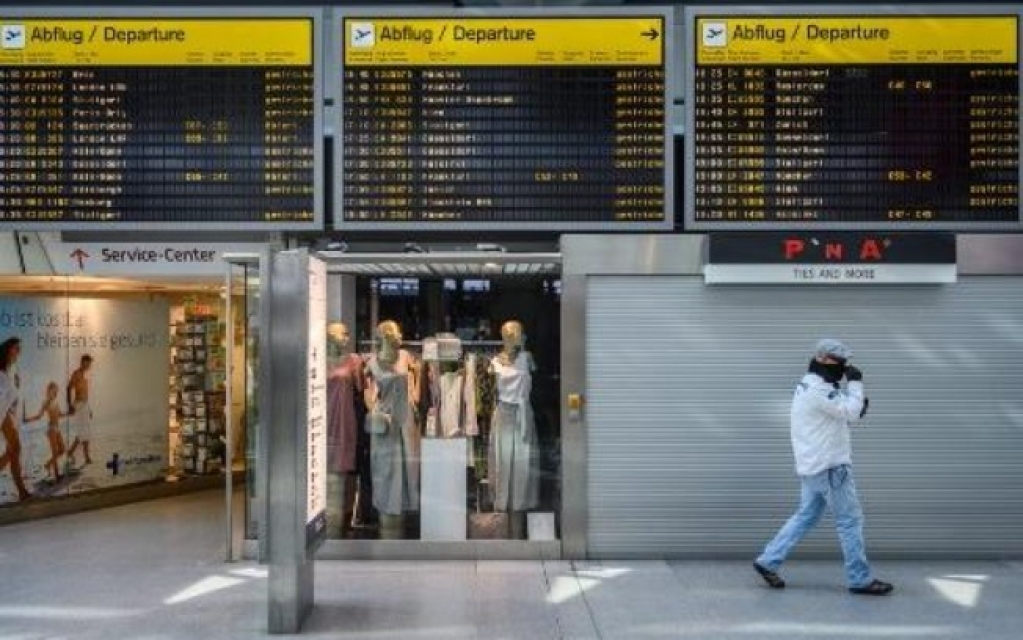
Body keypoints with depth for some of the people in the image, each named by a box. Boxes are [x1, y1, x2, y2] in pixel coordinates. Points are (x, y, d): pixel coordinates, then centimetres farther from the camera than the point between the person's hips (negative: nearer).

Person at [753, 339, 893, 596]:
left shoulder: (809, 385, 16)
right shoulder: (819, 389, -17)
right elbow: (850, 412, -19)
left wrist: (856, 409, 8)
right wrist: (855, 383, -9)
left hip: (814, 466, 10)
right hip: (829, 466, -10)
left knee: (805, 517, 13)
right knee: (850, 520, -2)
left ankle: (768, 562, 12)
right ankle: (860, 579, 4)